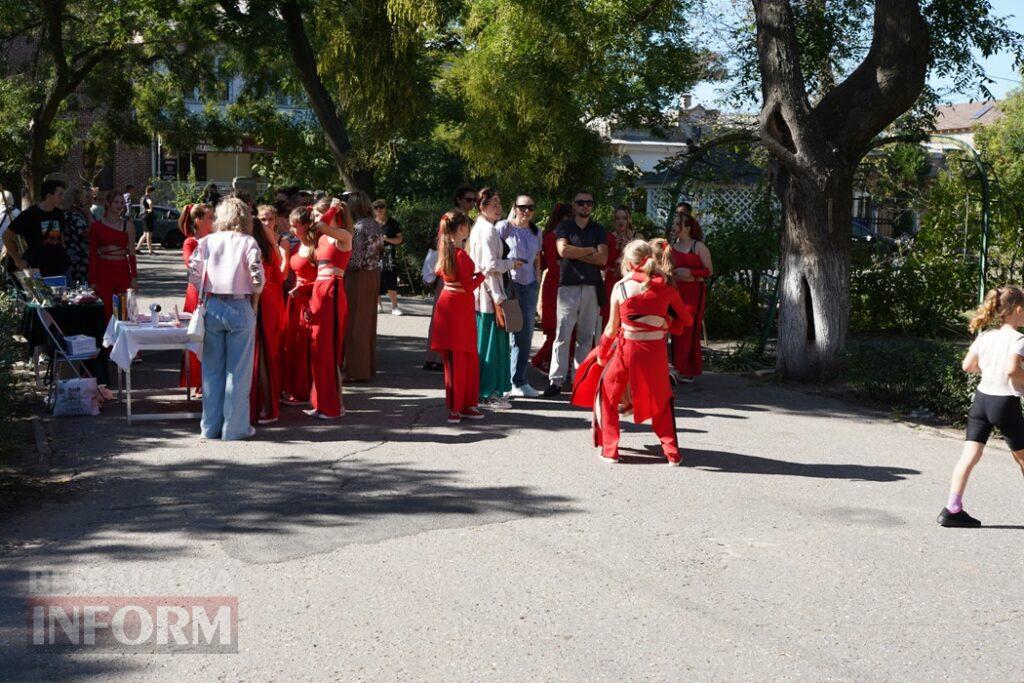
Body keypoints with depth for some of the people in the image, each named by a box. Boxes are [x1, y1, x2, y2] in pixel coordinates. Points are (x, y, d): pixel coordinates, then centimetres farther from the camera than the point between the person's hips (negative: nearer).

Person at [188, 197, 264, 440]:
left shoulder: (206, 241, 6)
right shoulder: (248, 243, -3)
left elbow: (194, 274, 0)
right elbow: (257, 278, -11)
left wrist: (206, 296, 12)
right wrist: (254, 304, 4)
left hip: (212, 308, 3)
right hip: (240, 308, -3)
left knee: (212, 368, 11)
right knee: (238, 370, 4)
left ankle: (210, 426, 16)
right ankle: (235, 427, 6)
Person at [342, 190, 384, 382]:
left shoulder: (358, 228, -17)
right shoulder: (375, 226, 6)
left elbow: (355, 260, -18)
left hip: (358, 277, -8)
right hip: (374, 275, 8)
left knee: (356, 324, -1)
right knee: (368, 322, 16)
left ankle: (357, 371, 3)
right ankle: (369, 366, 25)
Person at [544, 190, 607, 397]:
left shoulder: (598, 230, 13)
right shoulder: (565, 227, 7)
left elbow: (602, 258, -1)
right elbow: (563, 250, -12)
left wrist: (576, 253, -6)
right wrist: (590, 250, -4)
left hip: (592, 287, 3)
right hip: (568, 286, -2)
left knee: (586, 337, 3)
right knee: (562, 335, -7)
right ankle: (556, 380, -7)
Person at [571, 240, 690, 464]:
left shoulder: (620, 287, -5)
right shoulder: (665, 287, 0)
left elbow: (612, 329, -3)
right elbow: (686, 320, 7)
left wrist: (601, 355, 9)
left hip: (628, 349, -2)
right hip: (656, 351, 2)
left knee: (606, 396, 19)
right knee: (661, 399, 22)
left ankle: (609, 450, 16)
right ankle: (672, 452, 15)